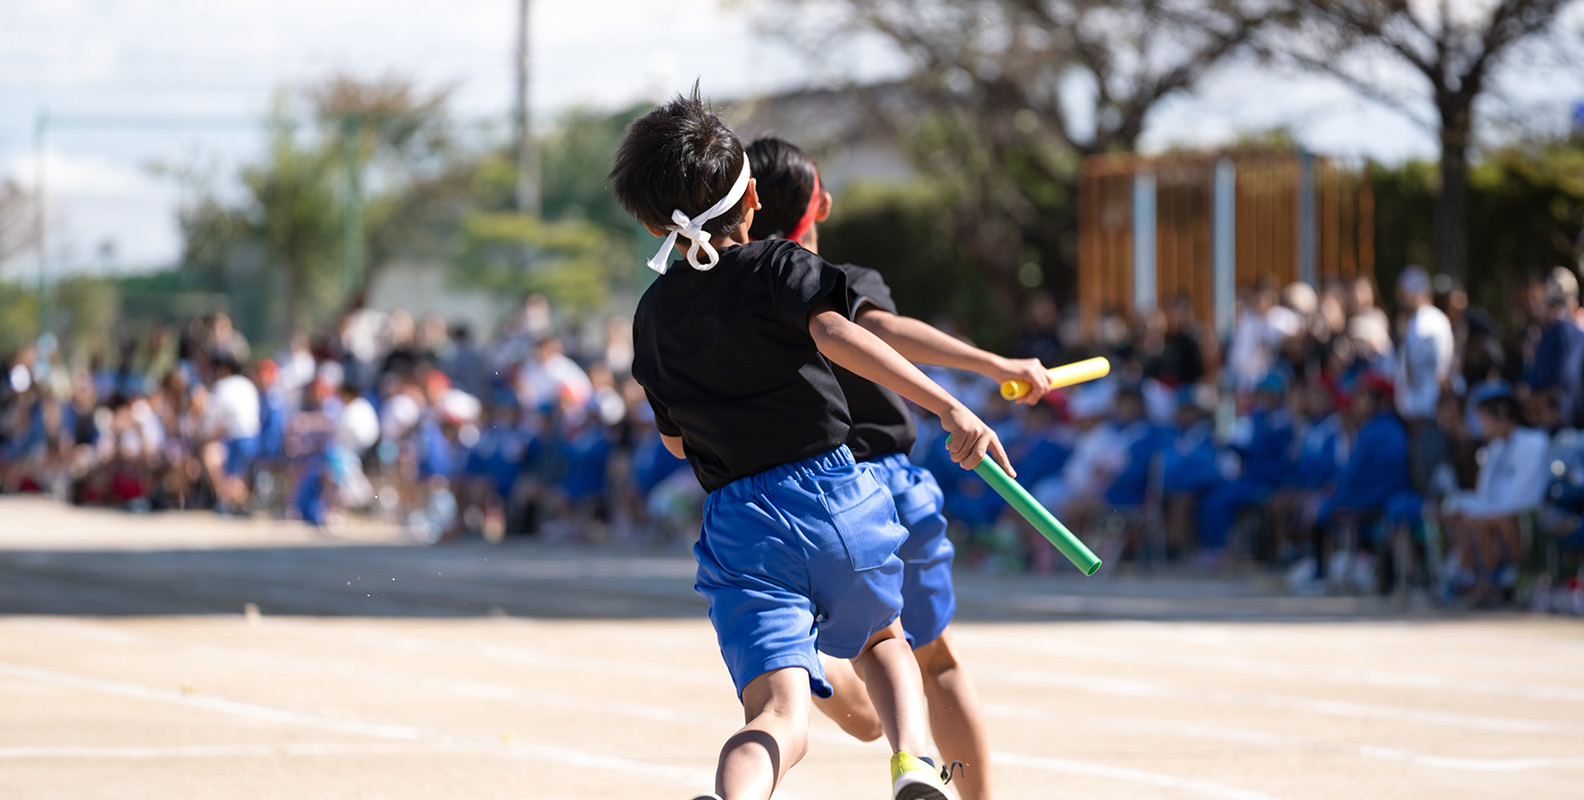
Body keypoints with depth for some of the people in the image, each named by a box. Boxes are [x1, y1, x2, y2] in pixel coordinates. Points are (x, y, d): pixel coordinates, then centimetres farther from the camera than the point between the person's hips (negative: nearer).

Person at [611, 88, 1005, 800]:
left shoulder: (654, 314, 14)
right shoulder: (780, 266, 2)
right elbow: (834, 334, -19)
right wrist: (949, 408, -27)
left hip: (736, 521, 1)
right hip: (833, 492, -1)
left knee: (779, 715, -12)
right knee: (881, 638, 28)